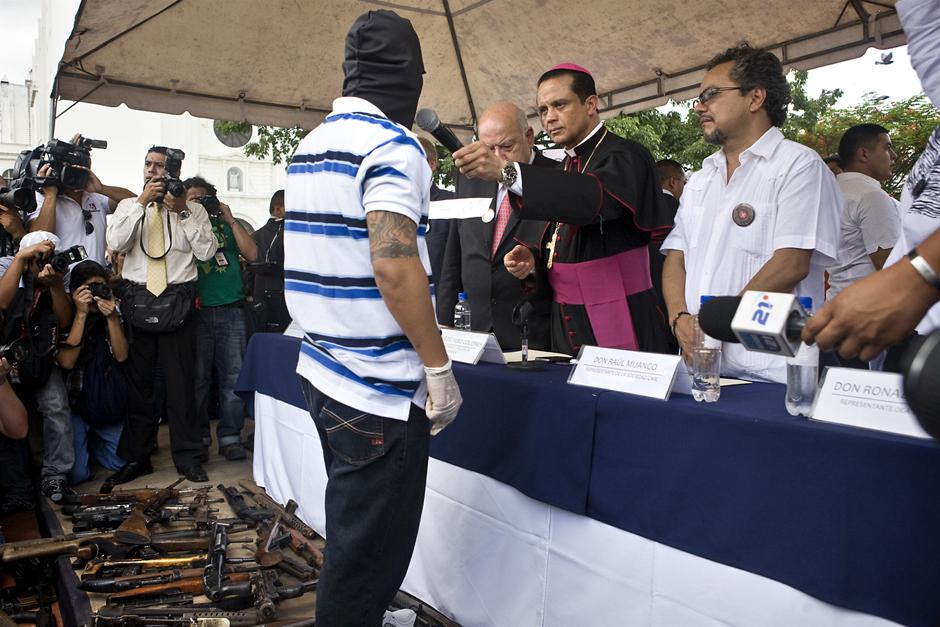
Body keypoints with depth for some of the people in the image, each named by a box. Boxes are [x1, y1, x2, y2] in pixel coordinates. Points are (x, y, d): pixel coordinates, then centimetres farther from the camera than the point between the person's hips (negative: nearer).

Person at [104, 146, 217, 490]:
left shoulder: (193, 210, 7)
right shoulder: (128, 206, 11)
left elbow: (206, 252, -4)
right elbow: (116, 243, -6)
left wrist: (182, 211, -10)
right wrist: (142, 202, -10)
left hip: (177, 301, -2)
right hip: (137, 299, 2)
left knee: (181, 381, 2)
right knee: (137, 381, 8)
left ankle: (187, 457, 13)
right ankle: (136, 457, 19)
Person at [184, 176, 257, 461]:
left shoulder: (226, 225, 16)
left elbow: (251, 254, 4)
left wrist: (231, 220, 0)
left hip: (231, 309, 1)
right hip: (197, 310, -1)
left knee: (234, 376, -1)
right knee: (198, 376, 2)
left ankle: (230, 437, 5)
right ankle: (198, 435, 14)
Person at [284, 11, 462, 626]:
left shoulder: (311, 144, 13)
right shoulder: (392, 144, -14)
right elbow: (393, 263, -23)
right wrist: (439, 367, -16)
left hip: (324, 374, 9)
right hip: (379, 390, -9)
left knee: (351, 530, 25)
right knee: (369, 553, 5)